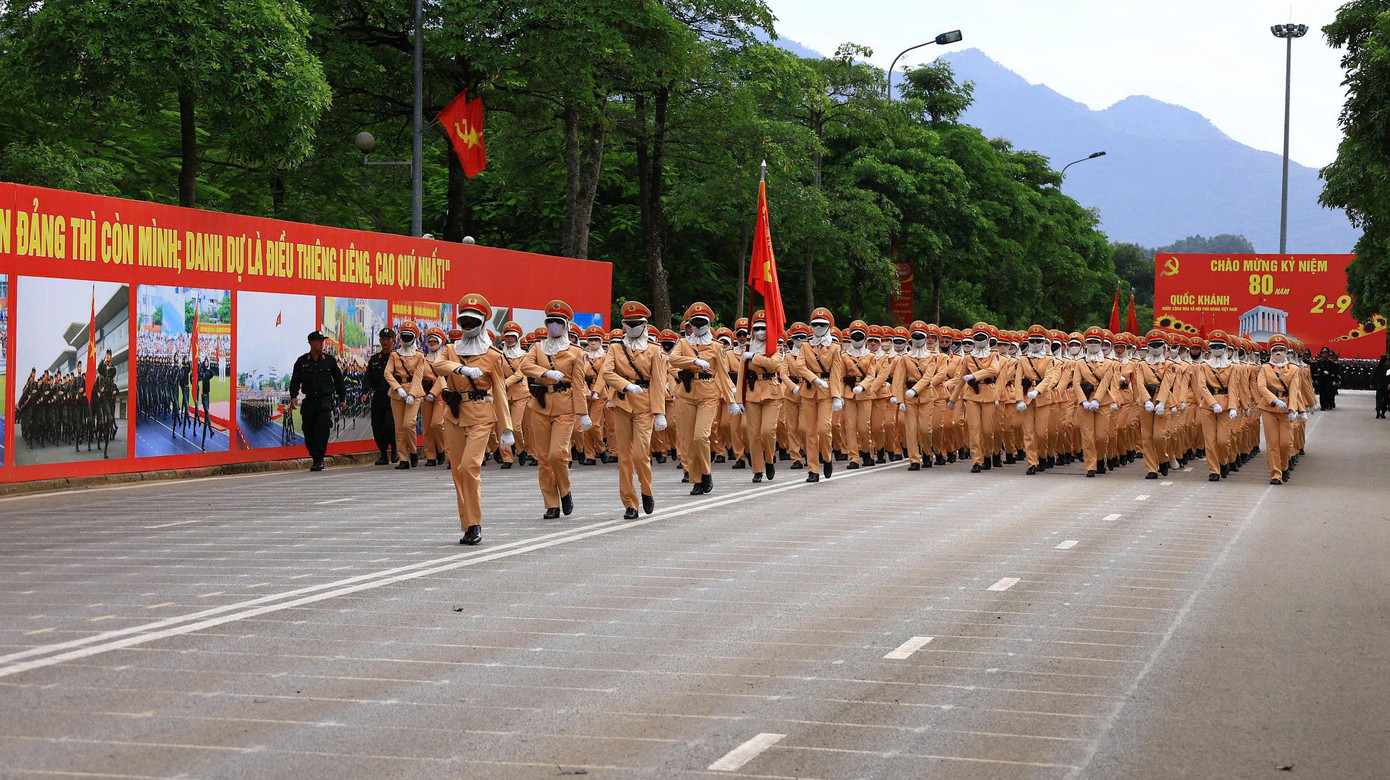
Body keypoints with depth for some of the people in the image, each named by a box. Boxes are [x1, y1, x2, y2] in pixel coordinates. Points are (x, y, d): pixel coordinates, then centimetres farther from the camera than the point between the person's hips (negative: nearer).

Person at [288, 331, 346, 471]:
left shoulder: (329, 360, 8)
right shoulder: (302, 361, 9)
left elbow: (338, 379, 13)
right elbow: (295, 380, 6)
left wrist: (342, 398, 12)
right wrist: (293, 396, -8)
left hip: (325, 398, -2)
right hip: (309, 400, 2)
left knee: (322, 429, -16)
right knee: (308, 432, 3)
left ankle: (319, 459, -12)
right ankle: (316, 459, 16)